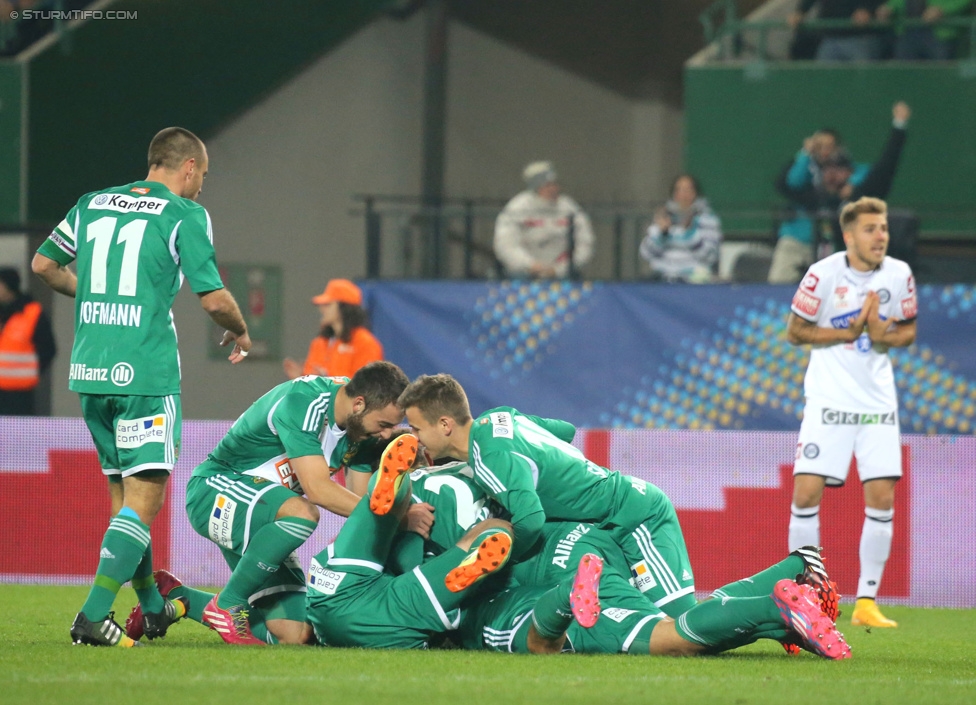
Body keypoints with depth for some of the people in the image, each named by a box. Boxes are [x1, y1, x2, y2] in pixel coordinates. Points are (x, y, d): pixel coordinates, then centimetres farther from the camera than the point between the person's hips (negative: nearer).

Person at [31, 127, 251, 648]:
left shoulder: (92, 204, 13)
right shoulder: (184, 214, -4)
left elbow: (44, 264, 20)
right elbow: (213, 298, -7)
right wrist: (240, 333, 14)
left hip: (90, 370, 7)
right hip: (145, 371, -7)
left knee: (122, 493, 17)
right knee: (143, 501, -6)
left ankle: (153, 608, 29)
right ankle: (93, 616, -18)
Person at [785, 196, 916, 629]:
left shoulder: (899, 275, -1)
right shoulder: (823, 274, -9)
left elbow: (908, 331, 10)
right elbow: (795, 332, -2)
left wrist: (883, 336, -12)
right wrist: (847, 333, -15)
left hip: (878, 402, 3)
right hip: (828, 399, -3)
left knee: (881, 498, -5)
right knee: (806, 493, -10)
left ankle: (866, 601, 5)